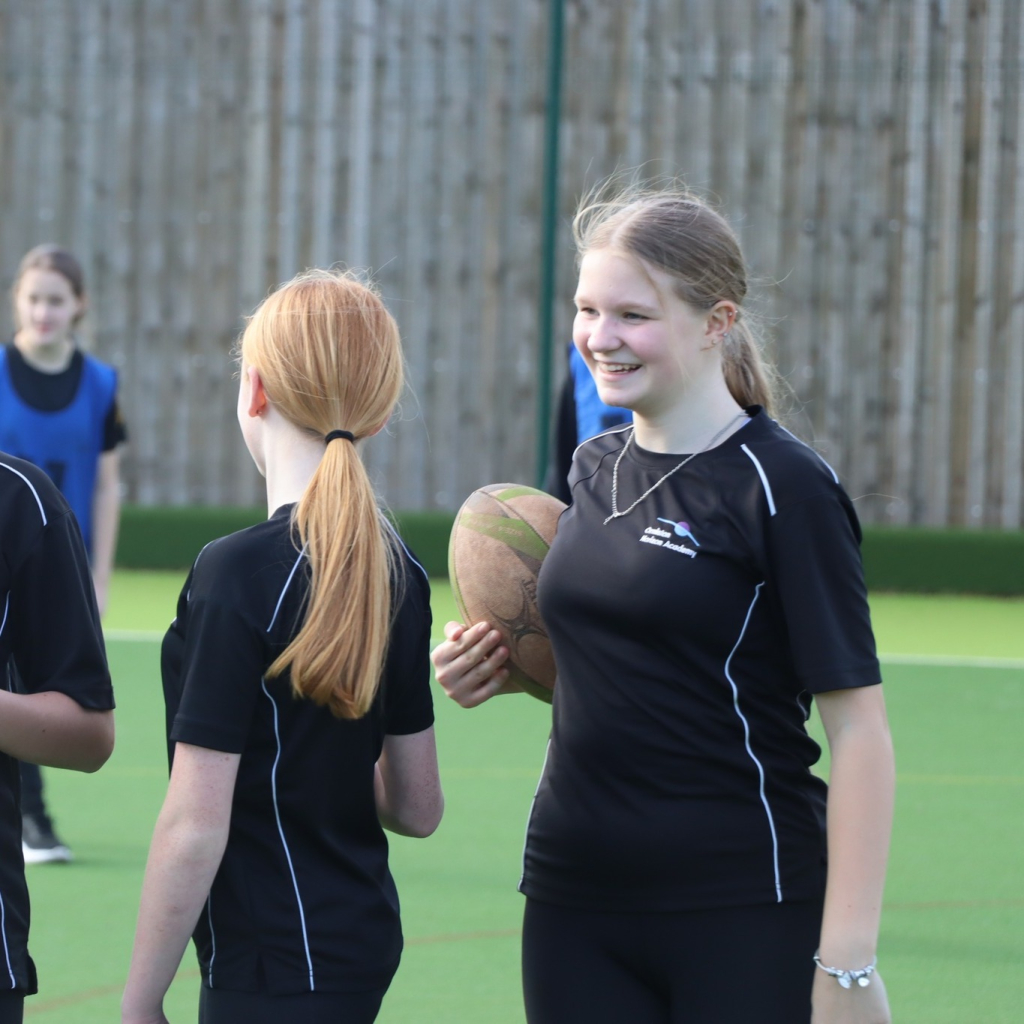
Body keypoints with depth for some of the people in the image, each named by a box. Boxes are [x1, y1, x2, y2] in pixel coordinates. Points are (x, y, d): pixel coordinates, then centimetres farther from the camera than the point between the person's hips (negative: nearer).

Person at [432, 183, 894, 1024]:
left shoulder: (783, 487, -10)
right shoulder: (596, 468, 10)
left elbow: (859, 730, -14)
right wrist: (504, 665, 4)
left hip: (742, 920, -6)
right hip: (574, 902, 6)